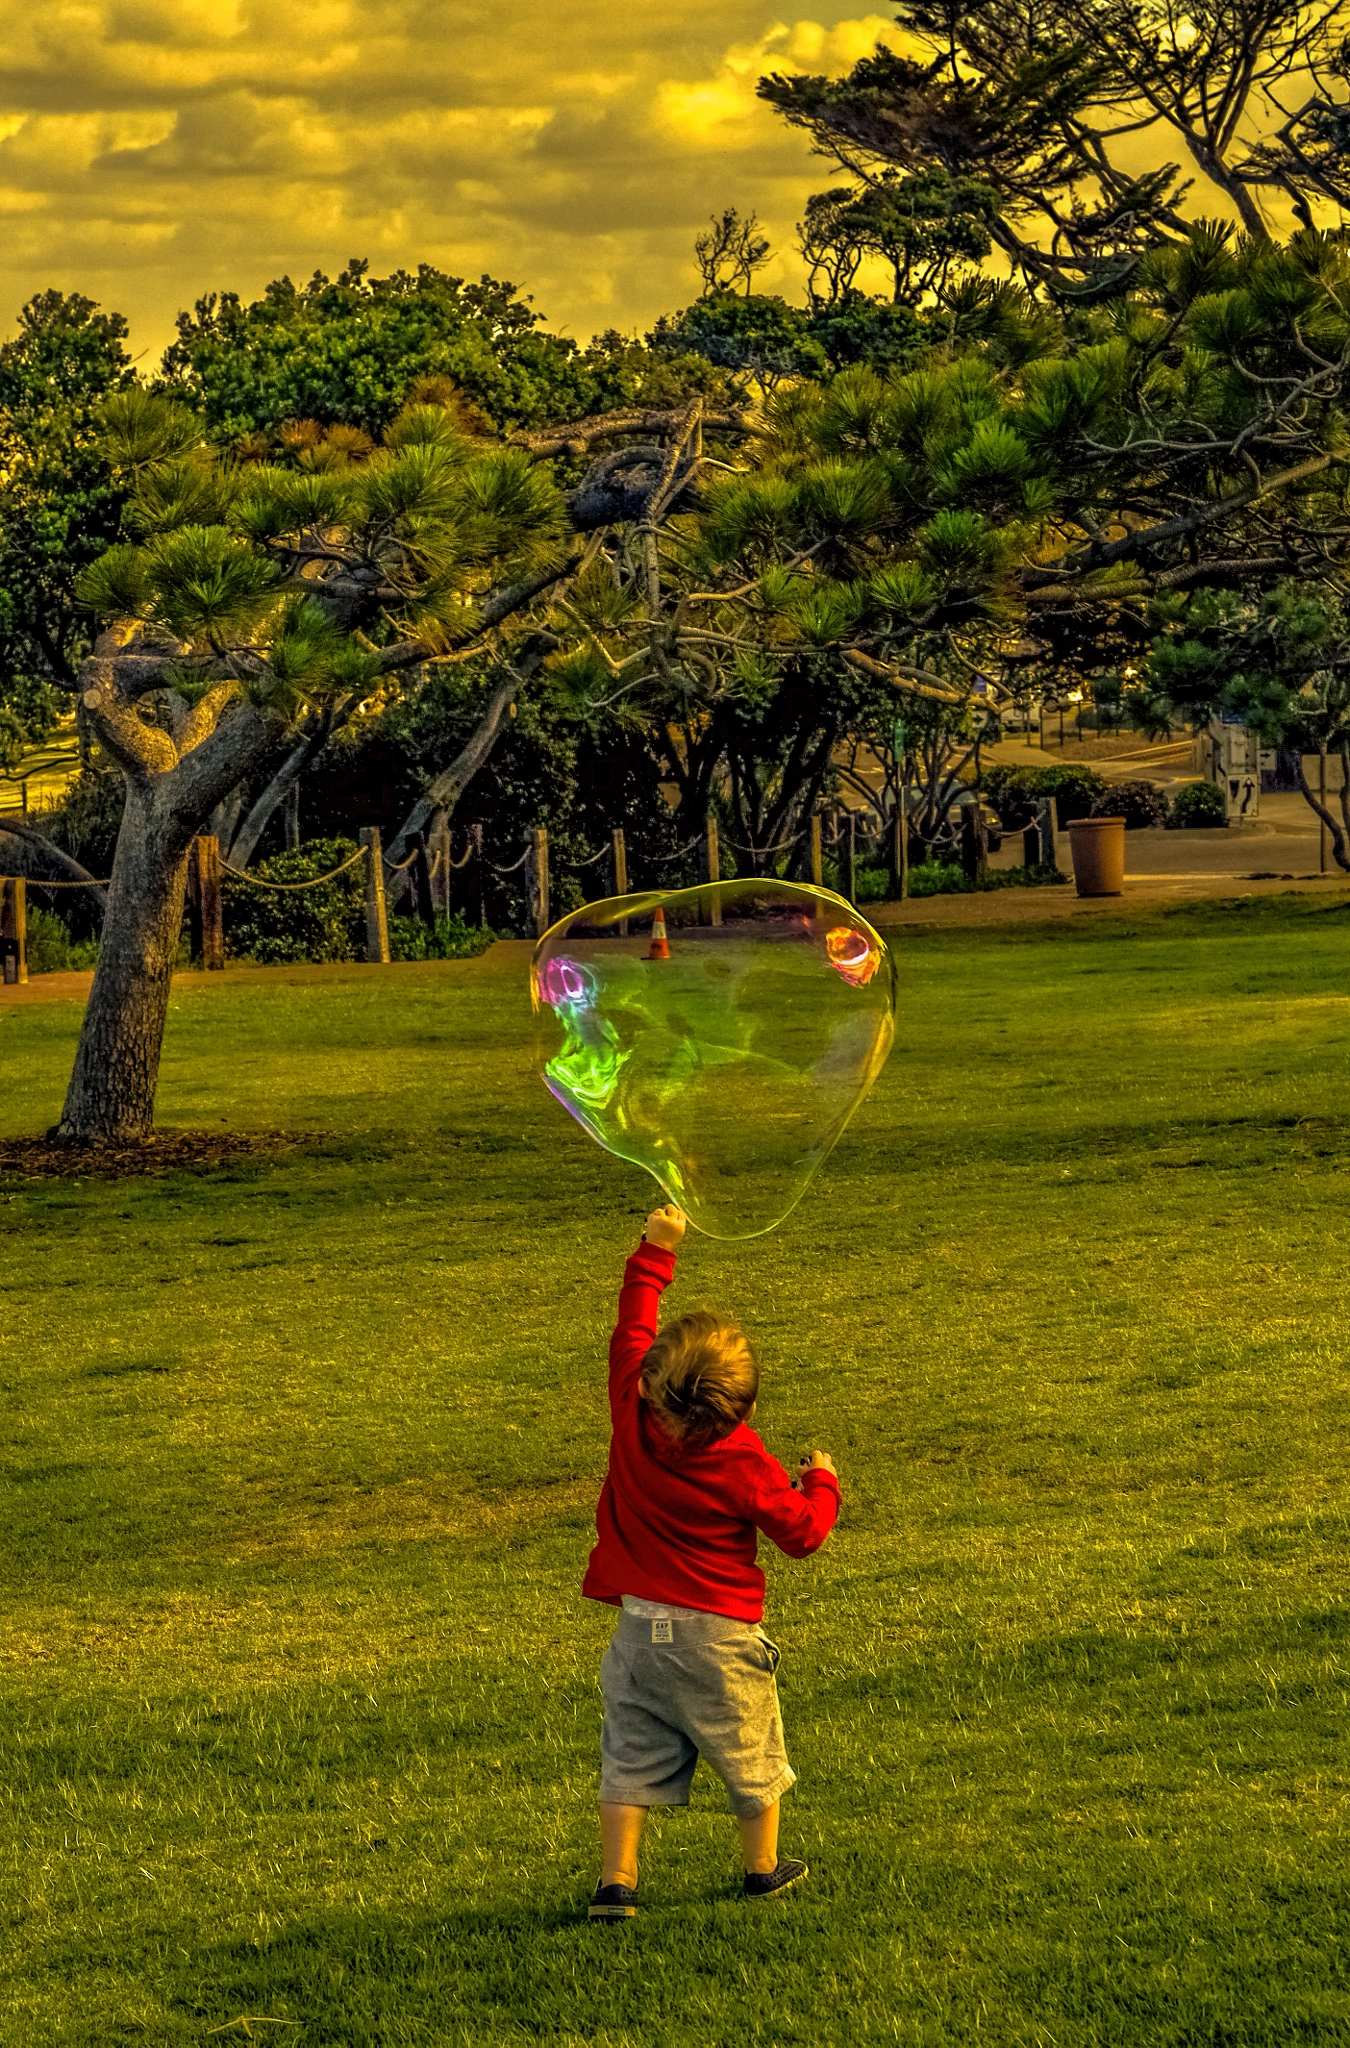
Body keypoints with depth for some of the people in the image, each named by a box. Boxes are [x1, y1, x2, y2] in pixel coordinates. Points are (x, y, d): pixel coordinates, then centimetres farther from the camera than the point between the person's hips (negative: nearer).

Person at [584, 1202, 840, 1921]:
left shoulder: (632, 1411, -10)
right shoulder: (743, 1462, -19)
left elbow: (630, 1328, 7)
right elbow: (802, 1532, -9)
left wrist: (656, 1252, 16)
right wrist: (821, 1484, 11)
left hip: (639, 1628, 3)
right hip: (718, 1635, -3)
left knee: (631, 1756, 7)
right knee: (749, 1753, 16)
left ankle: (615, 1883, 2)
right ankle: (763, 1869, 29)